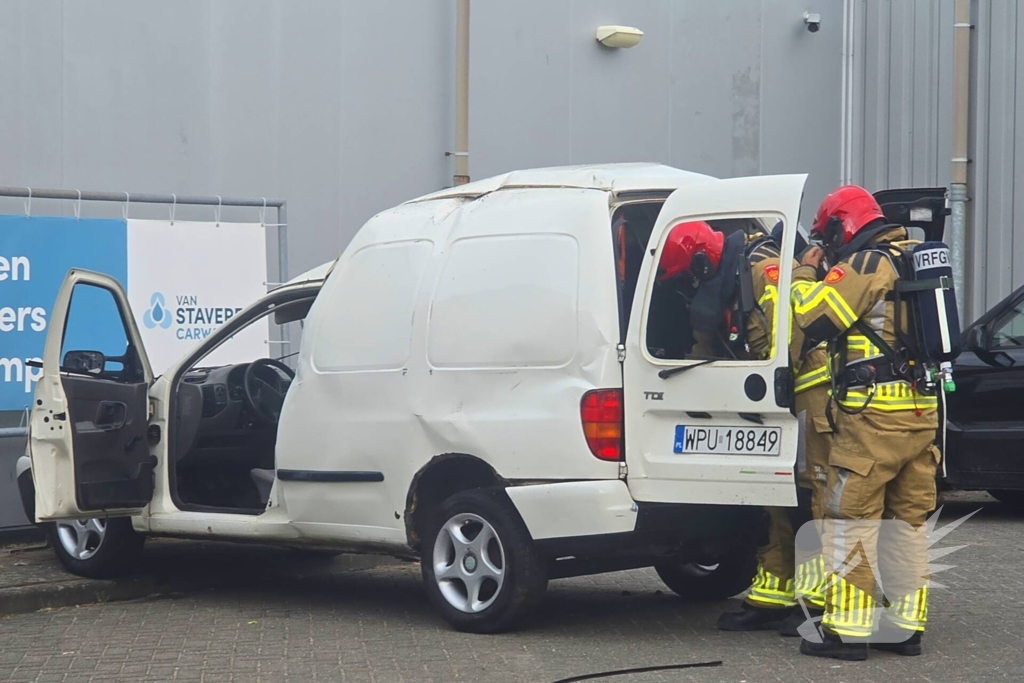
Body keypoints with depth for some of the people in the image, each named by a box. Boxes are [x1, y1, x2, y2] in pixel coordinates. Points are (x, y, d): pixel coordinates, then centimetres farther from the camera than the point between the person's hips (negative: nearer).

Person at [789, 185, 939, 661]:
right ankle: (906, 627, 16)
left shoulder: (863, 266, -11)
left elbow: (810, 320, -14)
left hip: (873, 417, -9)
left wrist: (804, 275, 1)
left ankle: (847, 631, -3)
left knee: (851, 524, -3)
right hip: (921, 413, 9)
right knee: (909, 524, 12)